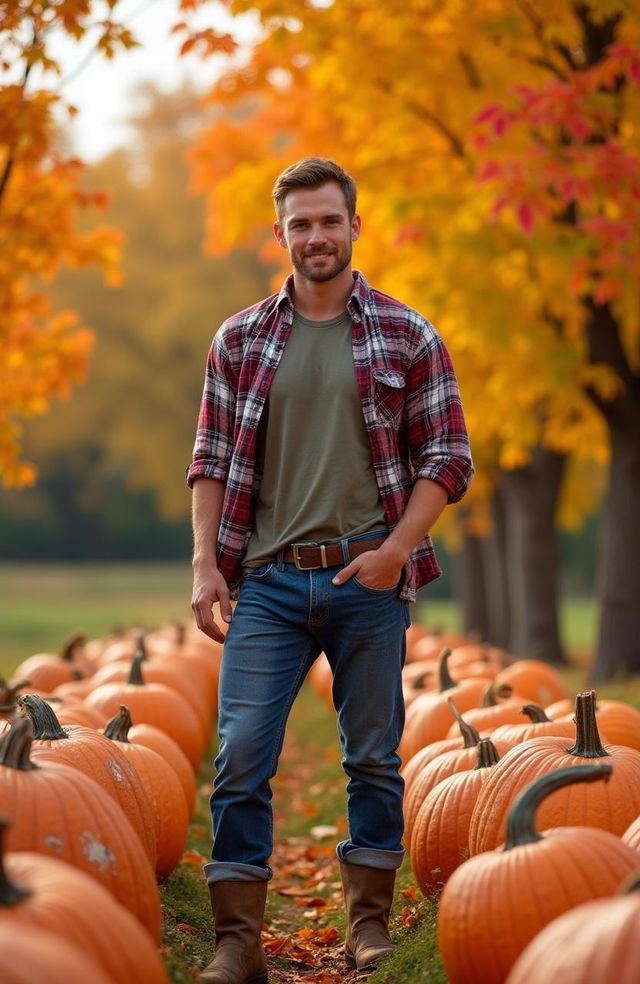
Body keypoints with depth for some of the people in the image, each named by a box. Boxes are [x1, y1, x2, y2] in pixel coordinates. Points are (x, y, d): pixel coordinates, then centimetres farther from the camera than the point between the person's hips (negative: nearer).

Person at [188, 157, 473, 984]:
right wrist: (204, 564, -2)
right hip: (267, 580, 1)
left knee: (373, 757, 7)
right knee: (240, 755, -5)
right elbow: (211, 460, 9)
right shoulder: (240, 341, 8)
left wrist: (394, 550, -10)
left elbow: (448, 458, 2)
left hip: (369, 579, -1)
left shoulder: (407, 336, 3)